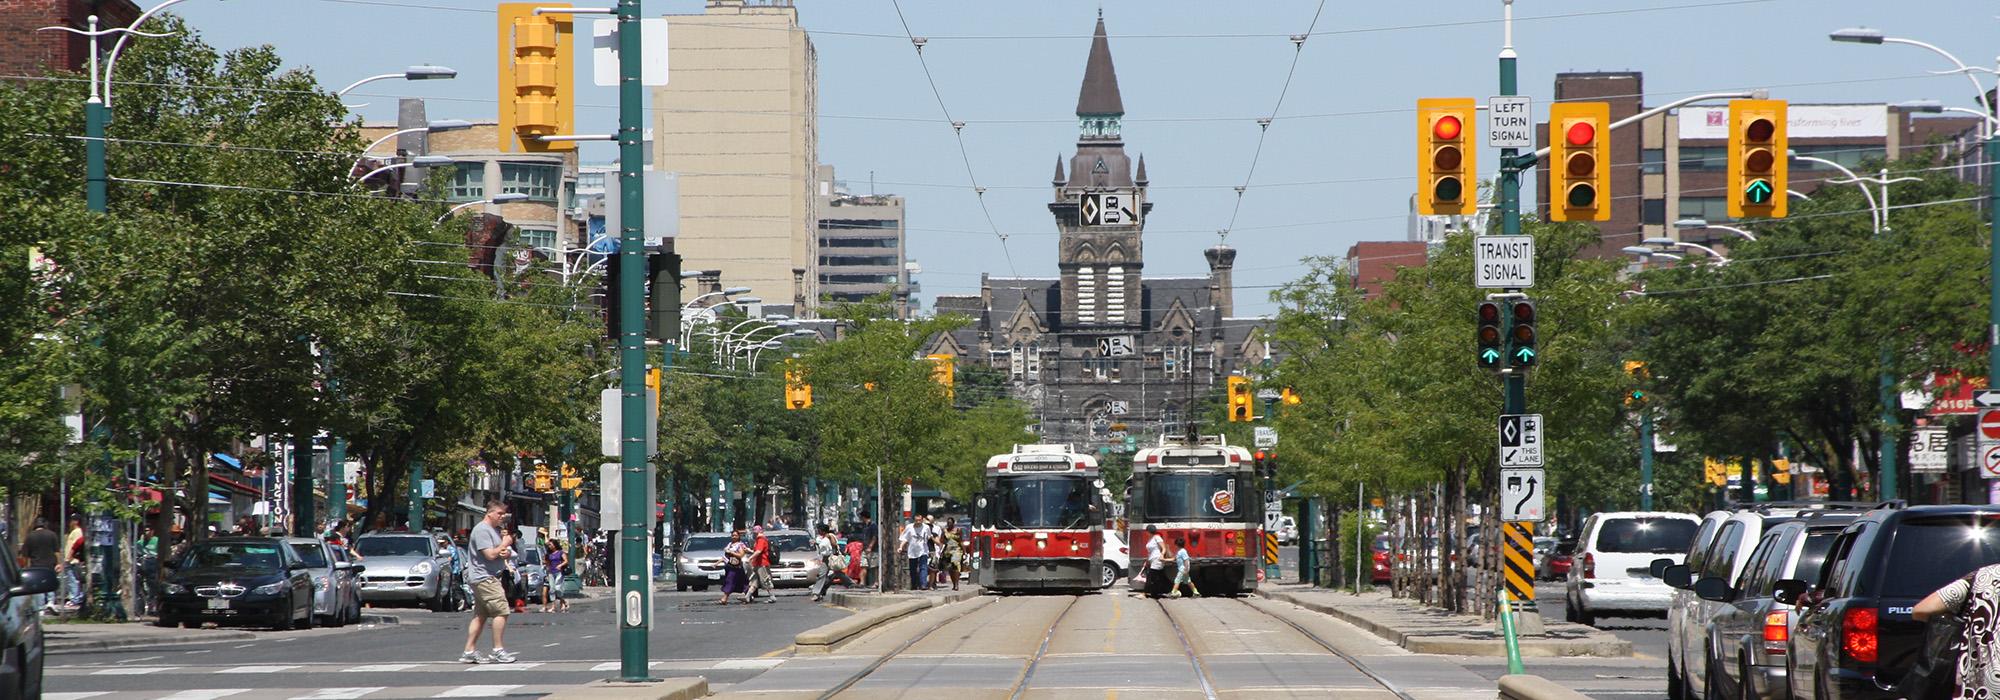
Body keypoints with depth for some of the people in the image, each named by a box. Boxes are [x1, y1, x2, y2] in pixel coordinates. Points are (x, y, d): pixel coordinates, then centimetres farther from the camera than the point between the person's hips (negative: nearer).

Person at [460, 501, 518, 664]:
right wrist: (505, 544, -5)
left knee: (480, 615, 10)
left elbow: (505, 554, 24)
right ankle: (498, 651, -12)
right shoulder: (482, 530, -12)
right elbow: (490, 554, -21)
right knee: (501, 611, -13)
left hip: (489, 578, 10)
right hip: (484, 577, -10)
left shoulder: (497, 529, 19)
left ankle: (469, 651, 11)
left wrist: (507, 553, -1)